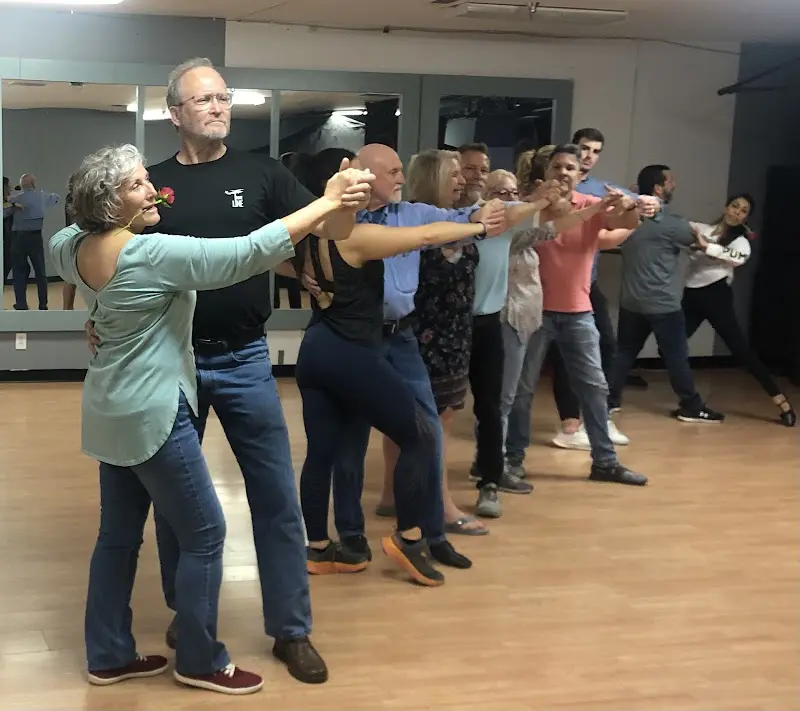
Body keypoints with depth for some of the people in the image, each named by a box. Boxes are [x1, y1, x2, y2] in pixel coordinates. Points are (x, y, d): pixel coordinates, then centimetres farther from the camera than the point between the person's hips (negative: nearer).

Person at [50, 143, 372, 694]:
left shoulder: (79, 246, 2)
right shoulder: (152, 254, -23)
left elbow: (59, 243, 30)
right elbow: (248, 254, -25)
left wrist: (92, 217, 17)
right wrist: (327, 204, -23)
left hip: (115, 410, 9)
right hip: (151, 413, -9)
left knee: (120, 535, 15)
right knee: (204, 535, 2)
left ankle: (109, 656, 24)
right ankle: (200, 661, 13)